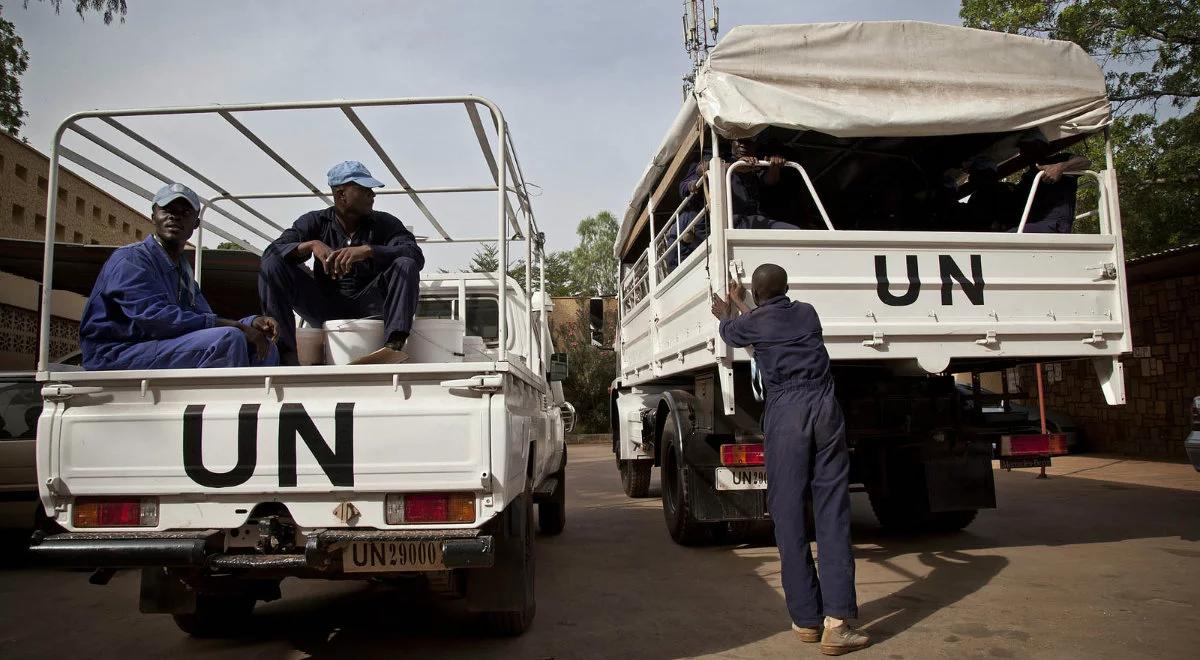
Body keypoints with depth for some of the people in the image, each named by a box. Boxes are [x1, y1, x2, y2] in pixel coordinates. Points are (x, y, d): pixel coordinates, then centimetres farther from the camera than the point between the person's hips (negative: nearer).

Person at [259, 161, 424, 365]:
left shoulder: (384, 223, 0)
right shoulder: (315, 222, 3)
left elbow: (416, 256, -18)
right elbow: (272, 251, -9)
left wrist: (367, 251, -32)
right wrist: (311, 245, -29)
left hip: (368, 307, -1)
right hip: (324, 308, 1)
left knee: (406, 265, -23)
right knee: (273, 264, -15)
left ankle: (395, 344, -41)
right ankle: (285, 351, -24)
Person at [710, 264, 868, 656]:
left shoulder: (752, 323, 9)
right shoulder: (807, 313, 18)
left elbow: (730, 333, 33)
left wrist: (724, 314, 56)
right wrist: (741, 306, 55)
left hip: (785, 414, -2)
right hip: (825, 408, 3)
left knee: (788, 514, 4)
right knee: (832, 515, -2)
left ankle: (806, 619, 8)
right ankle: (836, 623, -8)